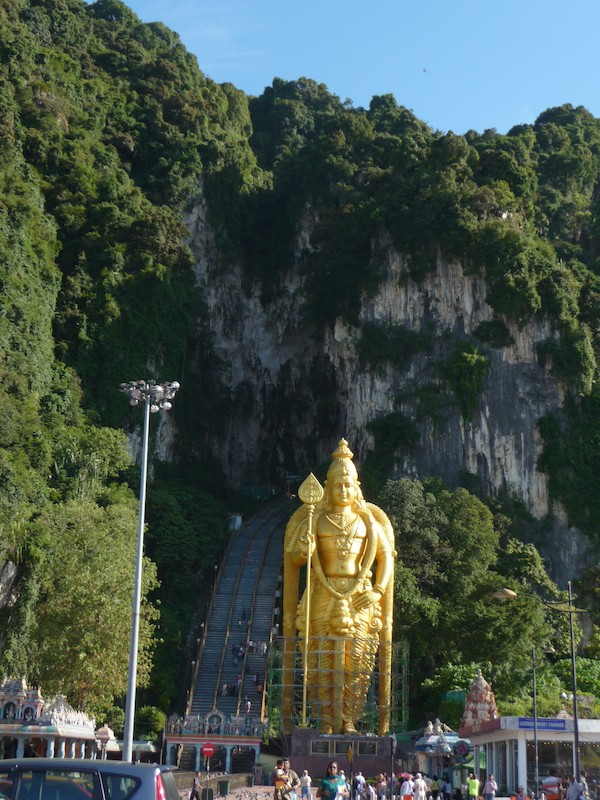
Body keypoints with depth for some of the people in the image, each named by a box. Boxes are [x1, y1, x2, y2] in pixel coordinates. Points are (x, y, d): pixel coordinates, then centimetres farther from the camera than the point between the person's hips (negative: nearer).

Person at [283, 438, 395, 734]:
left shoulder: (368, 520, 11)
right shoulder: (315, 518, 6)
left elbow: (386, 557, 11)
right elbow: (295, 557, 1)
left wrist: (377, 590, 0)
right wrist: (307, 537, -18)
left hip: (359, 597, 1)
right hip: (324, 596, -1)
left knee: (354, 657, -3)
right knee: (323, 656, -6)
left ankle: (348, 720, 2)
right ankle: (326, 721, -2)